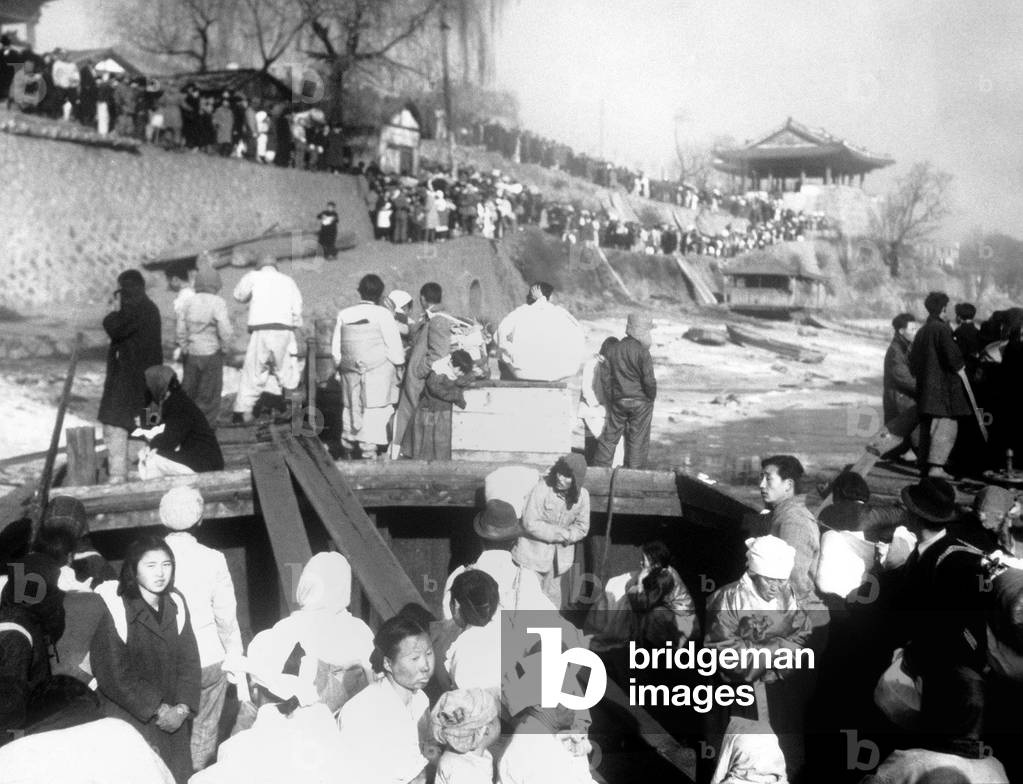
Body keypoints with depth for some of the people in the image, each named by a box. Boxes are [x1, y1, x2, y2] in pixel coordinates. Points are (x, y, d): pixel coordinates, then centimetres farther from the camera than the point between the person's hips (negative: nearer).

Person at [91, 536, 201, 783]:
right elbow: (114, 673, -15)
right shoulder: (114, 607, -12)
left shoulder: (175, 603, 5)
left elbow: (189, 661, 5)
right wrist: (158, 710, -13)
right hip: (130, 721, -5)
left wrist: (181, 709, -8)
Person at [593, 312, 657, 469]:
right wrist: (651, 397, 1)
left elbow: (605, 378, 3)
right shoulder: (642, 352, -14)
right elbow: (649, 380, -17)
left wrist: (609, 402, 10)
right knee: (637, 441, 5)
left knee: (609, 438, 12)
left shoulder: (613, 349, 2)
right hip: (640, 402, -4)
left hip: (618, 401, 4)